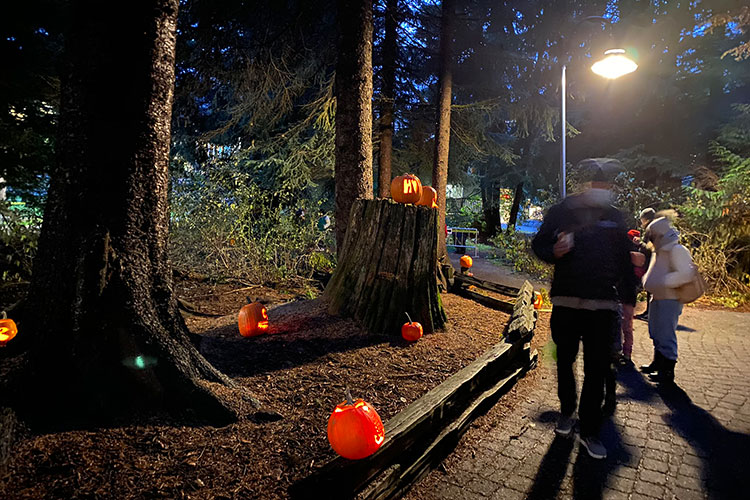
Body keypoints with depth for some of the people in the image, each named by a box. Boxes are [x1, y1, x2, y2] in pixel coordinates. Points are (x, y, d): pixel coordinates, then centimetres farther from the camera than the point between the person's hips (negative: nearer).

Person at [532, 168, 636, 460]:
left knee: (597, 369, 2)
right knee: (565, 361, 14)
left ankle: (589, 431, 17)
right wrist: (554, 252, -19)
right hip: (566, 301, -1)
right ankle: (567, 411, 38)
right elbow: (538, 244, 2)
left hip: (603, 304, 1)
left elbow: (624, 256, 15)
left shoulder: (614, 217, 9)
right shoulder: (561, 212, 1)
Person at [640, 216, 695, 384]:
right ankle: (657, 364, 35)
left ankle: (668, 372, 3)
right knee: (656, 333, 19)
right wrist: (648, 280, 10)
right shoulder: (659, 252, 14)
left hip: (670, 300, -10)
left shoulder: (676, 250, -16)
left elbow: (685, 274, -26)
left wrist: (662, 282, -24)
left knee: (666, 335, -6)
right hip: (657, 298, 10)